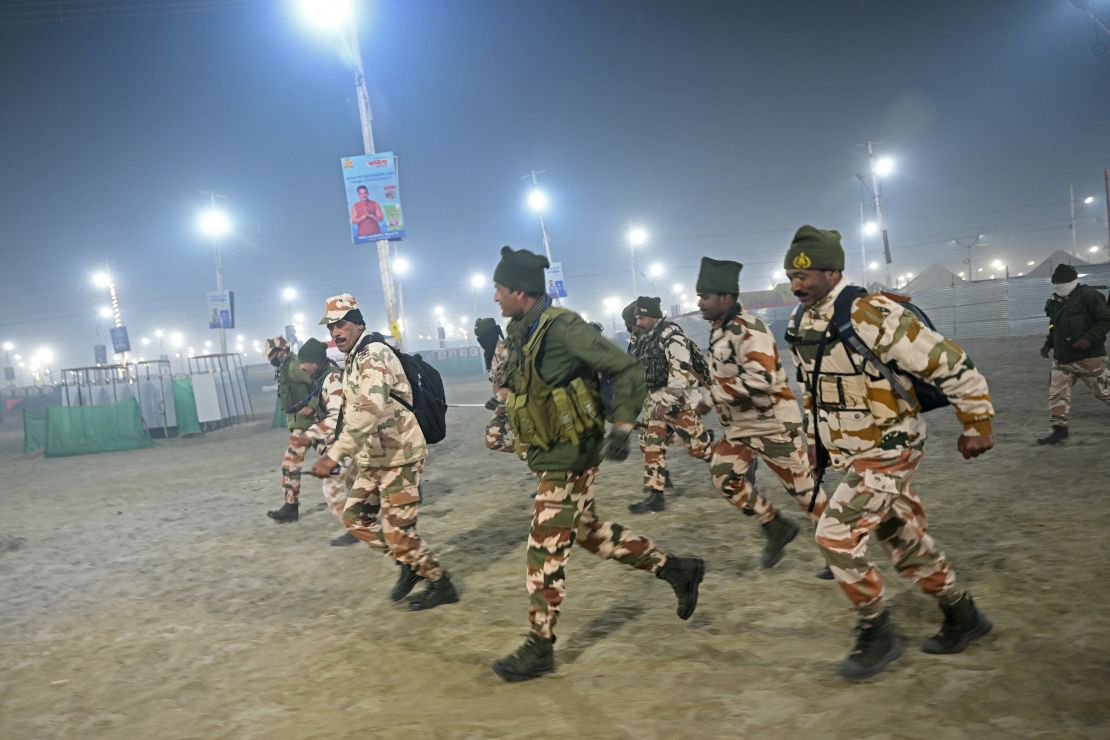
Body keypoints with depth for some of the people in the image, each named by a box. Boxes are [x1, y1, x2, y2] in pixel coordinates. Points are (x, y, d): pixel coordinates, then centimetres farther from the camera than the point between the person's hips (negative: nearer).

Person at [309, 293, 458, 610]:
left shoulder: (374, 355, -20)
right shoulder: (353, 360, 13)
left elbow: (369, 410, -34)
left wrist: (333, 455, -39)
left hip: (399, 456, -10)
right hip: (375, 457, 10)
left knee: (397, 530, -4)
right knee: (354, 516, 11)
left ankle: (441, 585, 14)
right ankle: (410, 563, 24)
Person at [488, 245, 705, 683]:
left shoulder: (561, 328, -21)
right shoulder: (520, 332, 6)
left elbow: (626, 370, -19)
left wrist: (622, 428, -22)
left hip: (568, 458, -10)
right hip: (549, 456, 10)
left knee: (546, 551, -2)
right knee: (589, 532, 20)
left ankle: (539, 650, 12)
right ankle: (678, 571, 33)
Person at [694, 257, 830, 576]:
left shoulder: (748, 330, -22)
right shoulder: (718, 331, 9)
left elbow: (760, 380, -32)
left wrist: (713, 393, -25)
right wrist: (708, 400, 12)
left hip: (773, 424, -9)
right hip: (741, 426, 9)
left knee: (802, 488, 1)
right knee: (724, 476, -1)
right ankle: (776, 527, 16)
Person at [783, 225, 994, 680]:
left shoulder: (871, 317, -25)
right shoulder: (801, 323, 0)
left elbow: (950, 364, -20)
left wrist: (977, 426, -13)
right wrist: (815, 440, 21)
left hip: (890, 450, -8)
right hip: (851, 453, 8)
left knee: (836, 536, -14)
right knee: (903, 539, 18)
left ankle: (877, 635, 5)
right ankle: (963, 617, 37)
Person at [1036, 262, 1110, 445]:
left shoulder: (1089, 295, -12)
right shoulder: (1054, 302, 10)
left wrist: (1089, 339, -24)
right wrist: (1048, 344, 10)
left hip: (1088, 357, -6)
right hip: (1062, 358, 6)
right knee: (1057, 393, -2)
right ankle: (1059, 429, 1)